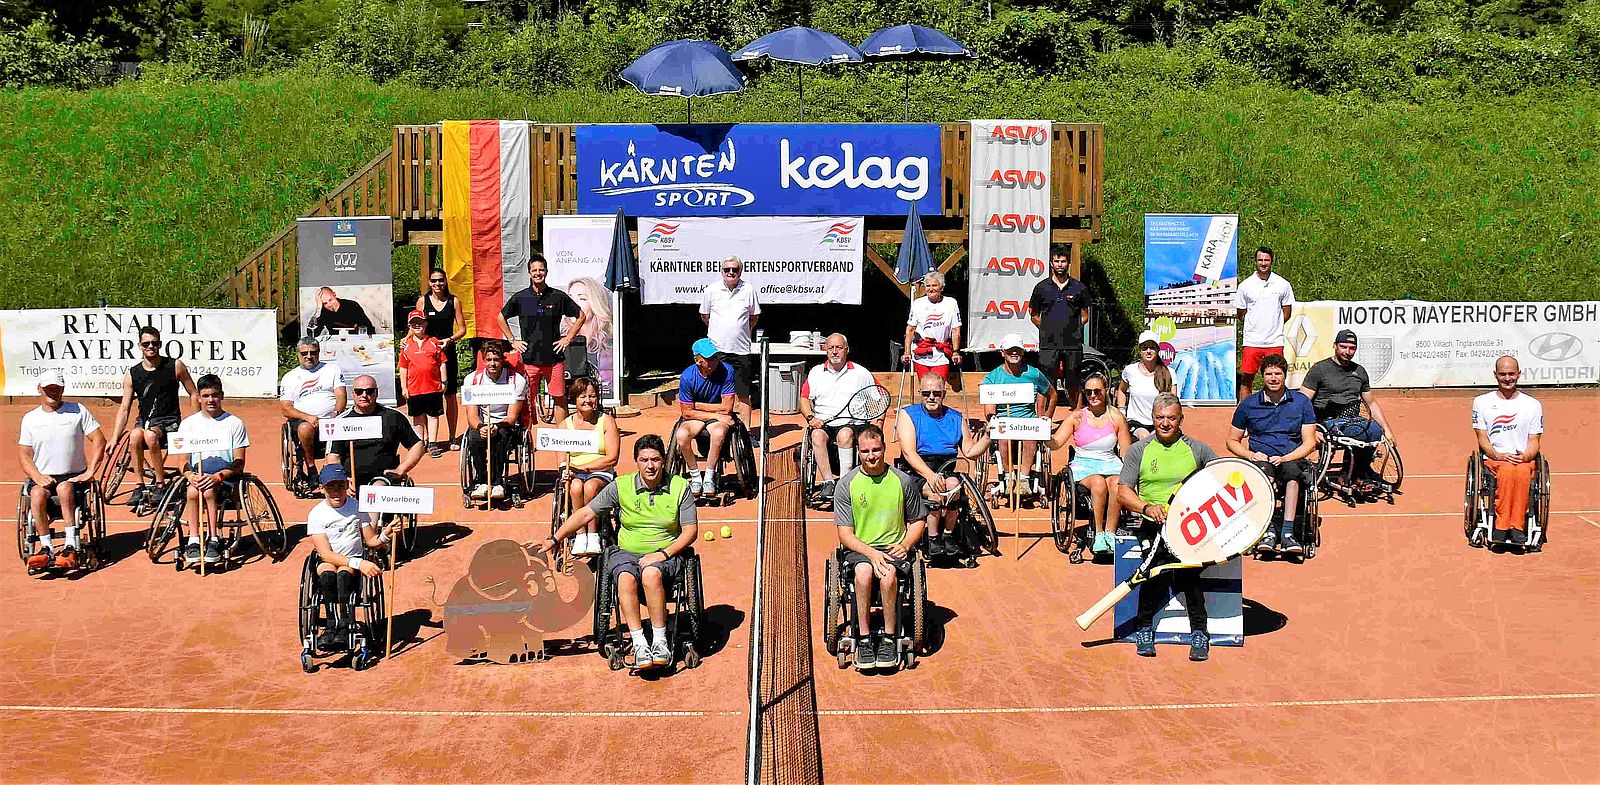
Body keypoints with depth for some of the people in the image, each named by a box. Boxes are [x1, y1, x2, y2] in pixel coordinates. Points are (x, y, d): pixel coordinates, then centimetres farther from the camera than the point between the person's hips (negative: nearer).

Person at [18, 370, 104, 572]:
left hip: (74, 476, -2)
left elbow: (99, 440, 1)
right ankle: (45, 548, -29)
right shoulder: (30, 418, 11)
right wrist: (38, 476, -12)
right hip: (43, 477, 2)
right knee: (37, 493, -32)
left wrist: (90, 471, -10)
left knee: (64, 488, -35)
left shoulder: (77, 411, 5)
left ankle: (71, 547, -39)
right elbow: (24, 455, 7)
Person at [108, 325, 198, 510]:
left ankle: (160, 484, -23)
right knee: (135, 435, -34)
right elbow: (124, 409, 5)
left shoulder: (175, 366, 0)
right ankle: (140, 486, -24)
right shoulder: (132, 374, 4)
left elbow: (193, 394, 7)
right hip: (145, 420, 2)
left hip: (169, 421, -2)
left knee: (150, 435, -36)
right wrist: (114, 438, -2)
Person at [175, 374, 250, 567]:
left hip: (225, 479, -2)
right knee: (193, 491, -33)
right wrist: (190, 475, -15)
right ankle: (193, 542, -33)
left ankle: (212, 541, -31)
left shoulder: (235, 423, 5)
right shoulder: (188, 423, 13)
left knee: (209, 490, -35)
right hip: (196, 476, 2)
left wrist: (218, 476, -18)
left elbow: (239, 465, 0)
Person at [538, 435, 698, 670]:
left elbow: (690, 531, 0)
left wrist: (662, 554, -13)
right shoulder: (621, 486, 2)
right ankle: (639, 644, -31)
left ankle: (660, 642, -28)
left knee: (651, 573, -37)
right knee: (625, 578, -34)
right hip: (627, 552, 1)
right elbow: (586, 514, 5)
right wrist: (553, 540, -1)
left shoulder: (680, 487, 1)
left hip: (667, 555, -1)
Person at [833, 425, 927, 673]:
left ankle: (889, 639, -21)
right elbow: (845, 534, -1)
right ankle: (864, 639, -25)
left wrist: (905, 544, -5)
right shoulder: (847, 484, 1)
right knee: (863, 571, -36)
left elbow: (917, 521, 15)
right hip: (859, 549, 0)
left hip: (894, 549, 0)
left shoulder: (902, 481, 4)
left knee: (888, 573, -35)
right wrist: (871, 553, -18)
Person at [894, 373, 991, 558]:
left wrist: (988, 436, 1)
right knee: (935, 491, -33)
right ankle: (933, 540, -20)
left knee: (953, 485, -31)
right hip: (916, 472, -3)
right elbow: (909, 452, -8)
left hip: (946, 471, 3)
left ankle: (948, 536, -18)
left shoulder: (956, 418, 17)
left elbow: (970, 452, 17)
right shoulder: (908, 414, 5)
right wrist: (930, 476, -21)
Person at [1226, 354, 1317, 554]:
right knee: (1264, 471, -38)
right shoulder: (1248, 404, 10)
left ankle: (1287, 533, -43)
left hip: (1292, 459, 0)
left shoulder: (1301, 402, 9)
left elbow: (1309, 442, 5)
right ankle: (1268, 533, -42)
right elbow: (1232, 441, 15)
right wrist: (1251, 455, -5)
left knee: (1292, 470, -38)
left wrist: (1285, 458, -13)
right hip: (1260, 459, 0)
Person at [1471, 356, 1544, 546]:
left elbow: (1534, 441, 8)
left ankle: (1517, 527, -37)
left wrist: (1525, 456, -14)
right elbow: (1482, 438, 5)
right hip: (1493, 459, 0)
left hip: (1524, 459, 0)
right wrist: (1498, 455, -15)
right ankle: (1501, 527, -38)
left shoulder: (1533, 405, 13)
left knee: (1521, 472, -37)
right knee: (1507, 470, -37)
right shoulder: (1482, 402, 11)